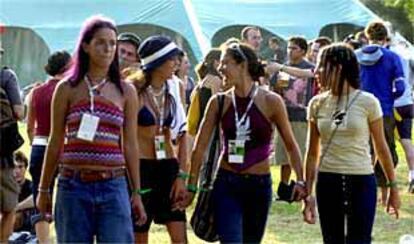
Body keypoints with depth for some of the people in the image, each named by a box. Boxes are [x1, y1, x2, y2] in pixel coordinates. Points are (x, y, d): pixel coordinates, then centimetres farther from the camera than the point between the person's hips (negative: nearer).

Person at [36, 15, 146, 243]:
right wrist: (43, 189, 10)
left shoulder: (125, 91, 7)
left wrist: (136, 193, 8)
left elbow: (130, 145, 9)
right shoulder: (67, 89, 4)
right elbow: (55, 142, 8)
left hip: (113, 187, 0)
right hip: (73, 187, 0)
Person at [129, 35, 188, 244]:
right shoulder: (134, 90, -8)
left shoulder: (172, 91, 8)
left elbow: (182, 135, 9)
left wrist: (181, 176, 1)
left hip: (167, 165, 5)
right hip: (140, 166, -5)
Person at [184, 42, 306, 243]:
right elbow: (200, 147, 4)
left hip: (259, 185, 0)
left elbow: (290, 145, 3)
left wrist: (300, 181, -5)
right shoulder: (219, 102, 0)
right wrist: (191, 186, 4)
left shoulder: (271, 102, -4)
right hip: (227, 184, 0)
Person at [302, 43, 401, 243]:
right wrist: (307, 193, 5)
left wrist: (393, 187, 4)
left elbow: (381, 148, 2)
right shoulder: (317, 104, 2)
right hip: (327, 182, 3)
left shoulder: (367, 102, -6)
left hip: (361, 182, -3)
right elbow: (312, 153, 7)